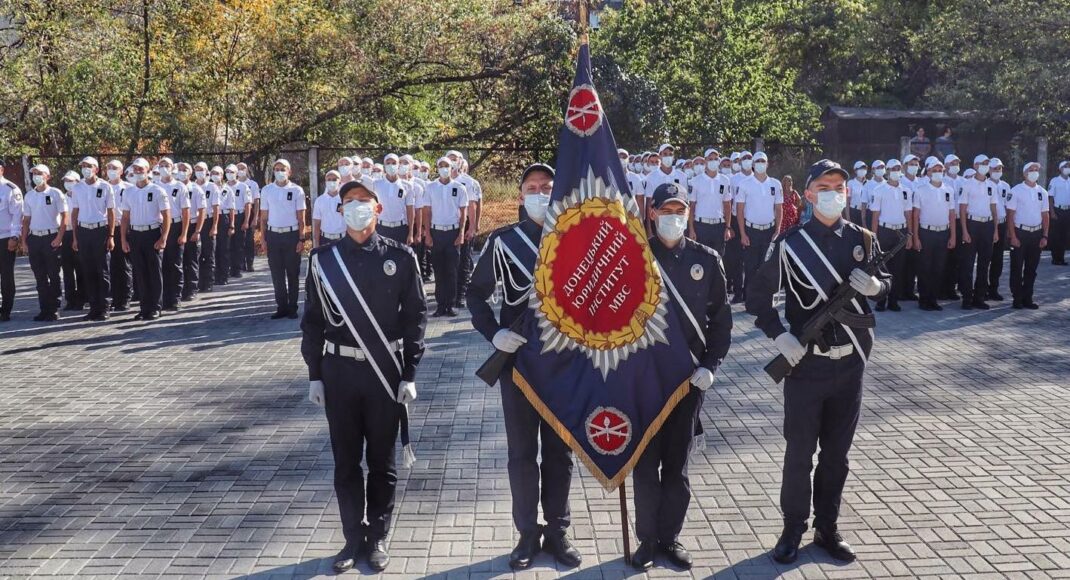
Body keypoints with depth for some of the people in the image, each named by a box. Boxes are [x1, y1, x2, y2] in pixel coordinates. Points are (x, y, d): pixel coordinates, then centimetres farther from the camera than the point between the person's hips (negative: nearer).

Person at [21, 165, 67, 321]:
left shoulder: (55, 193, -2)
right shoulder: (29, 196, 11)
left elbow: (64, 216, -4)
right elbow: (26, 220, 13)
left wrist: (59, 238, -12)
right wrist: (24, 241, 6)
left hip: (51, 238, -4)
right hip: (34, 238, 4)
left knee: (53, 276, 0)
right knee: (40, 277, 7)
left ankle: (54, 309, 6)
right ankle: (44, 309, 12)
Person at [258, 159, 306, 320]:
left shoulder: (297, 190, 0)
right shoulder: (266, 190, 5)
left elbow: (301, 217, 0)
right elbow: (264, 216, 7)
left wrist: (301, 239, -6)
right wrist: (263, 238, 1)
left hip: (291, 235, -2)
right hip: (273, 235, 2)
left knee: (293, 273, 4)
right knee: (277, 274, 5)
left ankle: (292, 308, 11)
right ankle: (281, 307, 12)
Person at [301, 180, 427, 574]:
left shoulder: (400, 257, -2)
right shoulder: (322, 259, 1)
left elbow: (416, 316, -1)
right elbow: (313, 320, 5)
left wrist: (409, 374, -5)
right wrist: (314, 375, 2)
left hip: (386, 372, -1)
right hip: (339, 372, 1)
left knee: (382, 460, 9)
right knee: (346, 460, 8)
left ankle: (378, 538, 22)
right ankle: (354, 538, 22)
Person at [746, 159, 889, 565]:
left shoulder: (863, 239, 4)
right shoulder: (791, 243, -6)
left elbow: (886, 285, 16)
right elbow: (758, 296, -2)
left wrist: (874, 286, -8)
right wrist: (779, 336, -14)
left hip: (850, 363, 3)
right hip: (806, 363, -3)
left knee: (836, 453, 12)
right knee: (799, 453, 4)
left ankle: (827, 529, 25)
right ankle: (793, 529, 19)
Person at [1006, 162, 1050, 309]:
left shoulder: (1042, 192, 8)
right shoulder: (1016, 191, -5)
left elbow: (1045, 216, 12)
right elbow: (1010, 214, -7)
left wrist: (1044, 236, 4)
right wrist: (1013, 237, -12)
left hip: (1036, 233, 4)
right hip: (1020, 232, -4)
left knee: (1031, 269, 9)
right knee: (1017, 268, 1)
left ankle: (1027, 298, 17)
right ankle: (1017, 299, 8)